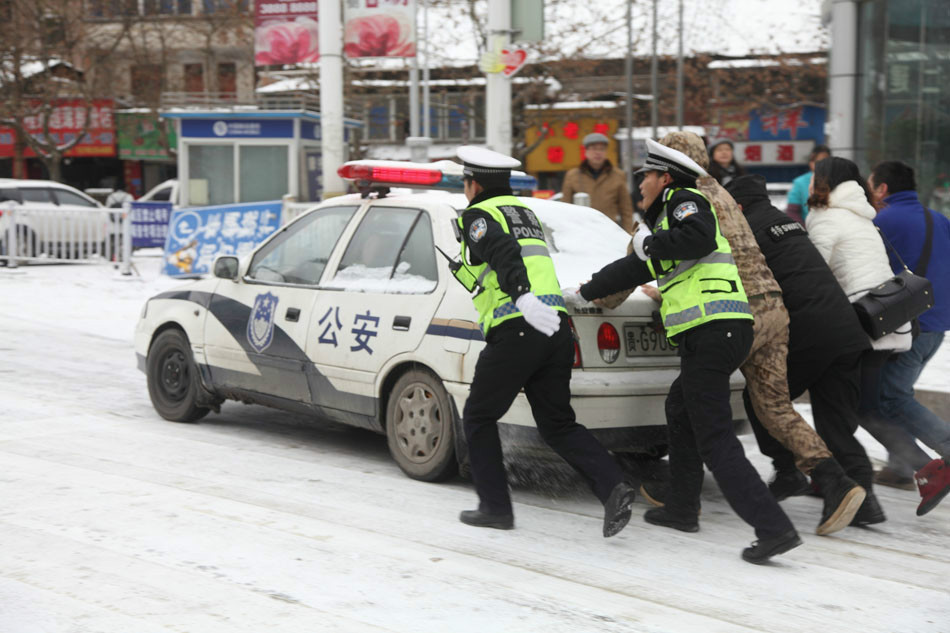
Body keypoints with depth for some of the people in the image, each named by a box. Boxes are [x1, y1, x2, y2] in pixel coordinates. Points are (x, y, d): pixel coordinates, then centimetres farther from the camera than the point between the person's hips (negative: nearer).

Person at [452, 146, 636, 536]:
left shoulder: (478, 215, 1)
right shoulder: (523, 211, 25)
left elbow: (502, 254, -19)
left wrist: (523, 297, -35)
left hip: (518, 330, -7)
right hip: (556, 331, 7)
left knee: (479, 418, 12)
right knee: (557, 424, 10)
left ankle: (495, 507, 12)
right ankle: (612, 486, -11)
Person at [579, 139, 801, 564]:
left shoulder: (684, 201, 1)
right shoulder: (663, 221, 29)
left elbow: (699, 238, -23)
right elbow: (632, 271, 41)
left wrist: (651, 243, -7)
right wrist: (583, 294, 52)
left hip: (712, 333, -10)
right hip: (722, 335, 10)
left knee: (715, 441, -12)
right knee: (679, 411, 28)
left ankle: (775, 529, -20)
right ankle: (682, 510, 39)